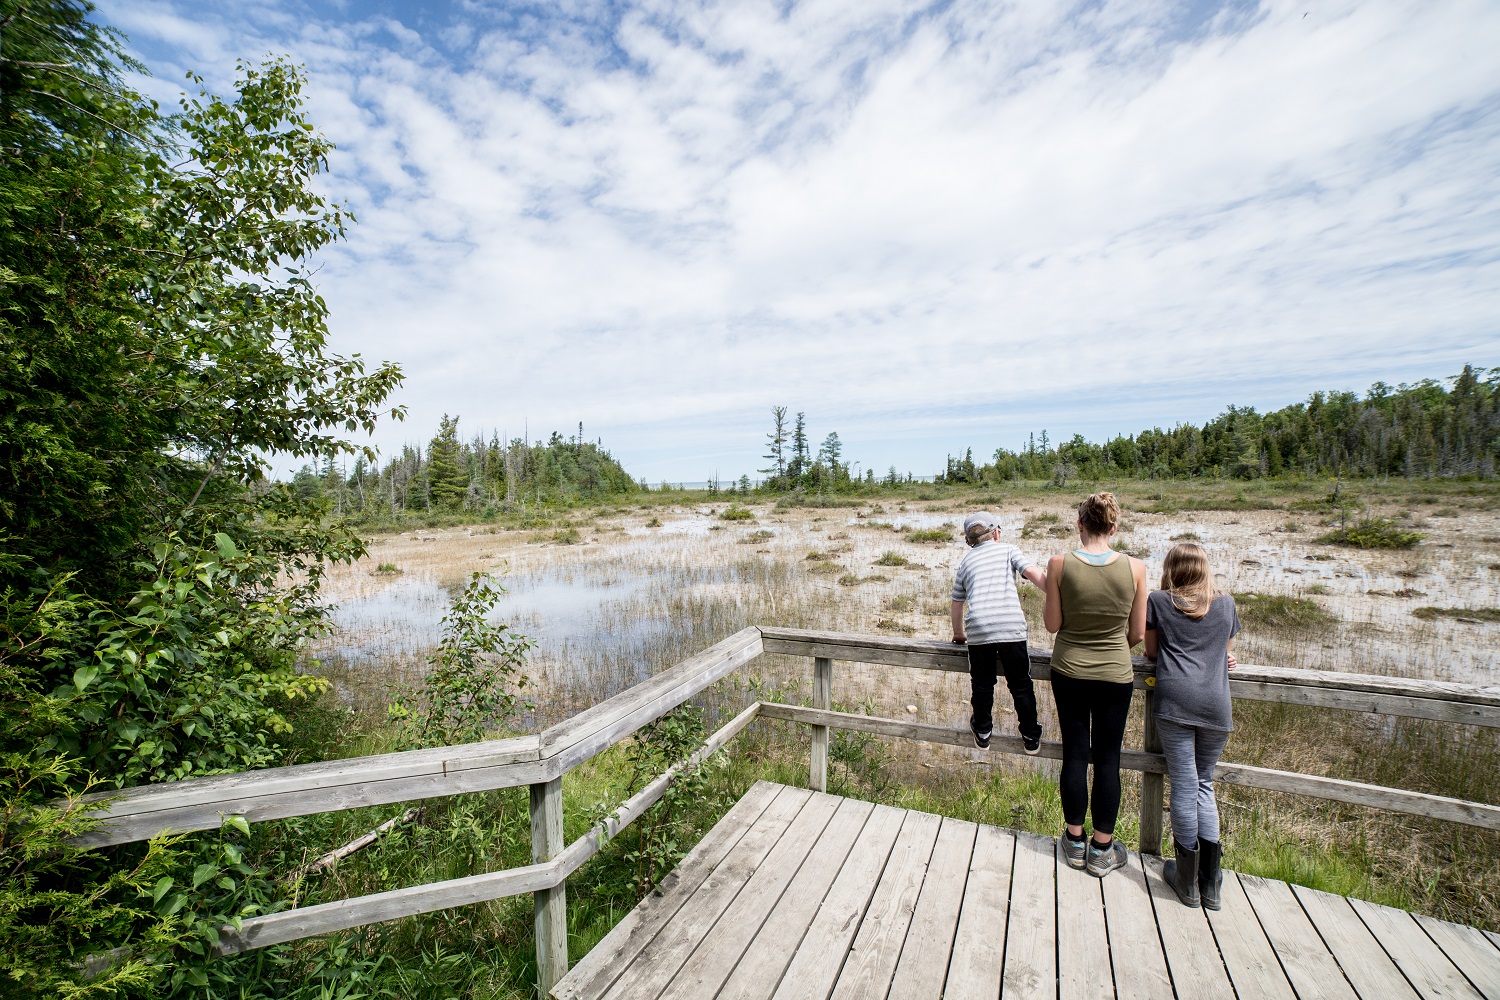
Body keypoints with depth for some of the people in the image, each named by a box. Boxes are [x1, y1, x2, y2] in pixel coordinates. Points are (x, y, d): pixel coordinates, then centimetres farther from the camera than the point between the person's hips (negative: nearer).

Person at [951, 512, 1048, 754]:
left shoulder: (966, 561, 19)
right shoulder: (1007, 550, 13)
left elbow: (957, 604, 23)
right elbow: (1034, 574, -4)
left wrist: (959, 634, 36)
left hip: (978, 629, 2)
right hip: (1011, 626, -1)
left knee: (982, 684, 18)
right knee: (1021, 684, 14)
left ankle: (983, 732, 32)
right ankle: (1031, 738, 25)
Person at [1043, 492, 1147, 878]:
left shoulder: (1060, 564, -15)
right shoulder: (1134, 568, -11)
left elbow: (1052, 624, -9)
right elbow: (1137, 633, -2)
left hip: (1069, 671, 0)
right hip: (1116, 674, 0)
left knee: (1075, 753, 13)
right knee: (1108, 758, 13)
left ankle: (1075, 841, 28)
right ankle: (1102, 850, 25)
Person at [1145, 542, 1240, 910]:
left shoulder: (1158, 600, 6)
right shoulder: (1226, 604, 13)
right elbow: (1226, 654, 20)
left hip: (1175, 700, -3)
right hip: (1216, 703, 3)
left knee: (1184, 784, 2)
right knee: (1204, 783, 15)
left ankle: (1188, 879, 12)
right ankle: (1210, 881, 14)